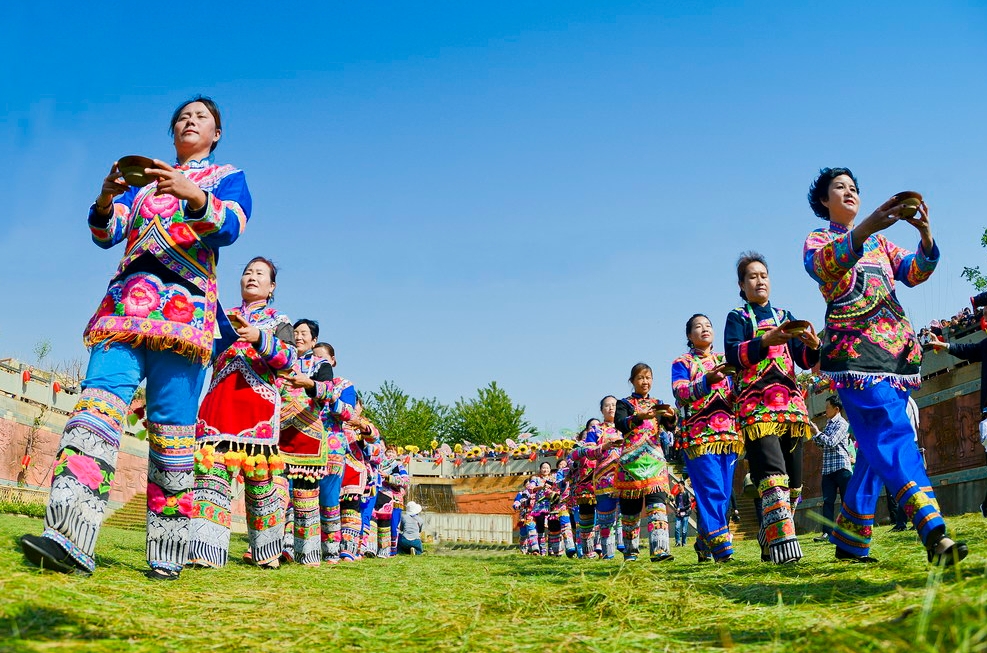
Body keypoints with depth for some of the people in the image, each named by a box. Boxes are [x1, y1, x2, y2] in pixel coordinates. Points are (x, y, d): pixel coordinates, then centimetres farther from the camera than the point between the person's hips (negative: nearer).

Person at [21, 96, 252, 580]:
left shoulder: (227, 177, 18)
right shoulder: (143, 177, 28)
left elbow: (229, 228, -4)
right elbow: (107, 235, 14)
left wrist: (194, 196, -25)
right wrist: (105, 203, -9)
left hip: (186, 305, -3)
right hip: (127, 298, 3)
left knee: (171, 423, -11)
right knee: (102, 391, -19)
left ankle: (167, 553, -8)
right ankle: (69, 535, -31)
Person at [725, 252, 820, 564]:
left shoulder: (784, 316, 22)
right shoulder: (737, 317, 10)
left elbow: (804, 360, 13)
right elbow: (733, 354, -9)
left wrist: (813, 346, -10)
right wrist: (766, 341, -24)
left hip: (791, 403, 5)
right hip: (756, 406, -5)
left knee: (793, 481, 4)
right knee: (772, 475, -21)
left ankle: (770, 540, 17)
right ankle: (783, 546, -29)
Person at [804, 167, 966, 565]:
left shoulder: (879, 240, 25)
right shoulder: (817, 240, 10)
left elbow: (913, 273, 9)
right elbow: (822, 265, -15)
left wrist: (926, 237, -12)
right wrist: (865, 228, -32)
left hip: (898, 346, 6)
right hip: (854, 348, -6)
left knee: (877, 445, 4)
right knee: (893, 436, -21)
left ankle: (850, 541, 12)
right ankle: (934, 534, -32)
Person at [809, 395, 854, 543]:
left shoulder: (842, 424, -7)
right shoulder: (829, 424, 17)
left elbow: (831, 442, -16)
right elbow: (822, 444, 23)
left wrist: (817, 432, -6)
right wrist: (815, 438, 7)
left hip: (841, 466, -8)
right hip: (828, 468, 8)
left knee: (847, 500, -2)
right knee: (828, 501, 2)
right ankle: (827, 532, 0)